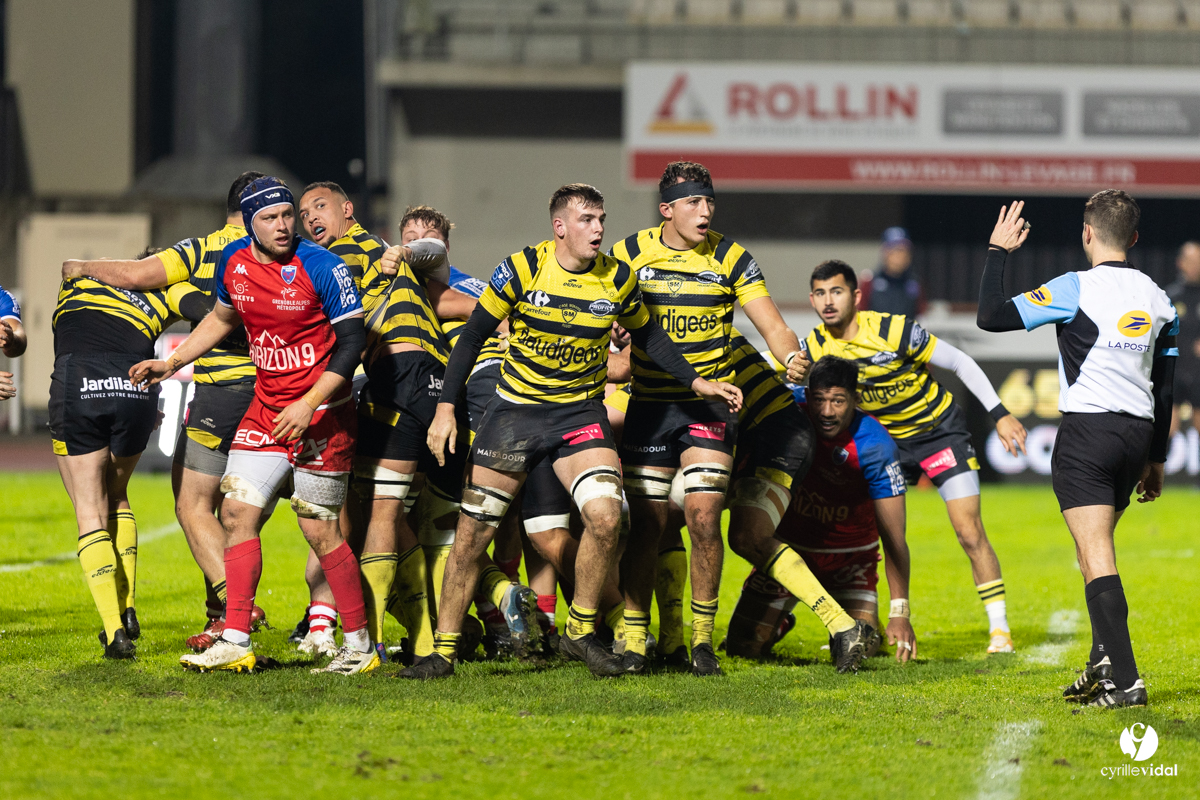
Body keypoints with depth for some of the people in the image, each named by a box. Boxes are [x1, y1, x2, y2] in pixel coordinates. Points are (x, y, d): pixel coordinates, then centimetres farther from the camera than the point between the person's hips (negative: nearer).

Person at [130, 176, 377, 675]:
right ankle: (236, 643, 2)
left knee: (320, 531, -4)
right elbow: (223, 318, 24)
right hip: (265, 409, 6)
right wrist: (171, 363, 22)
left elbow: (353, 340, -15)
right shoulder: (234, 263, 3)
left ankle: (359, 645, 7)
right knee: (236, 512, -1)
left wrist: (309, 405, -21)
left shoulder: (322, 268, -15)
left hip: (322, 414, -6)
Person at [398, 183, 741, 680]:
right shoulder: (522, 270, -12)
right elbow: (473, 335, -4)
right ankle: (443, 652, 8)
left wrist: (696, 382, 5)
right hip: (515, 409, -1)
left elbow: (647, 336, 13)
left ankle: (580, 632, 1)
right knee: (473, 531, -3)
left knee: (605, 516, -20)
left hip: (581, 411, 1)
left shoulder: (618, 279, -6)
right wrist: (446, 408, -8)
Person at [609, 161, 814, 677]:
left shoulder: (730, 258, -2)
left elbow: (771, 325, -5)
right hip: (649, 403, 1)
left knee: (703, 515, -10)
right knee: (646, 522, -2)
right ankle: (633, 637, 8)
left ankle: (703, 636, 2)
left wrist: (792, 357, -26)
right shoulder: (630, 254, 0)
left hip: (710, 403, -1)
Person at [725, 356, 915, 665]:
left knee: (857, 652, -15)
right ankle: (781, 623, 32)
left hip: (850, 559, -2)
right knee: (743, 648, -5)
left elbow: (894, 538, -25)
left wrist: (899, 612, -30)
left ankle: (866, 624, 23)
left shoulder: (874, 446, -27)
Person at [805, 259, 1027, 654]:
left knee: (970, 534, -12)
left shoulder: (894, 330, -25)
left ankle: (999, 629, -2)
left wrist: (1000, 414, -18)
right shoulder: (814, 347, -12)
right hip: (885, 439, 5)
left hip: (940, 429, -5)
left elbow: (959, 362, -17)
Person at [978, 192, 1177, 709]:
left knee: (1097, 559, -11)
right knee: (1095, 554, 21)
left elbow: (991, 317, -10)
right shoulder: (1157, 299, 11)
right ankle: (1103, 664, 18)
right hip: (1136, 434, 7)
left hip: (1087, 430, -7)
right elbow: (1165, 388, 17)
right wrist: (1155, 460, 25)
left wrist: (998, 251, 3)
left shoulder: (1076, 289, -9)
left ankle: (1124, 681, -21)